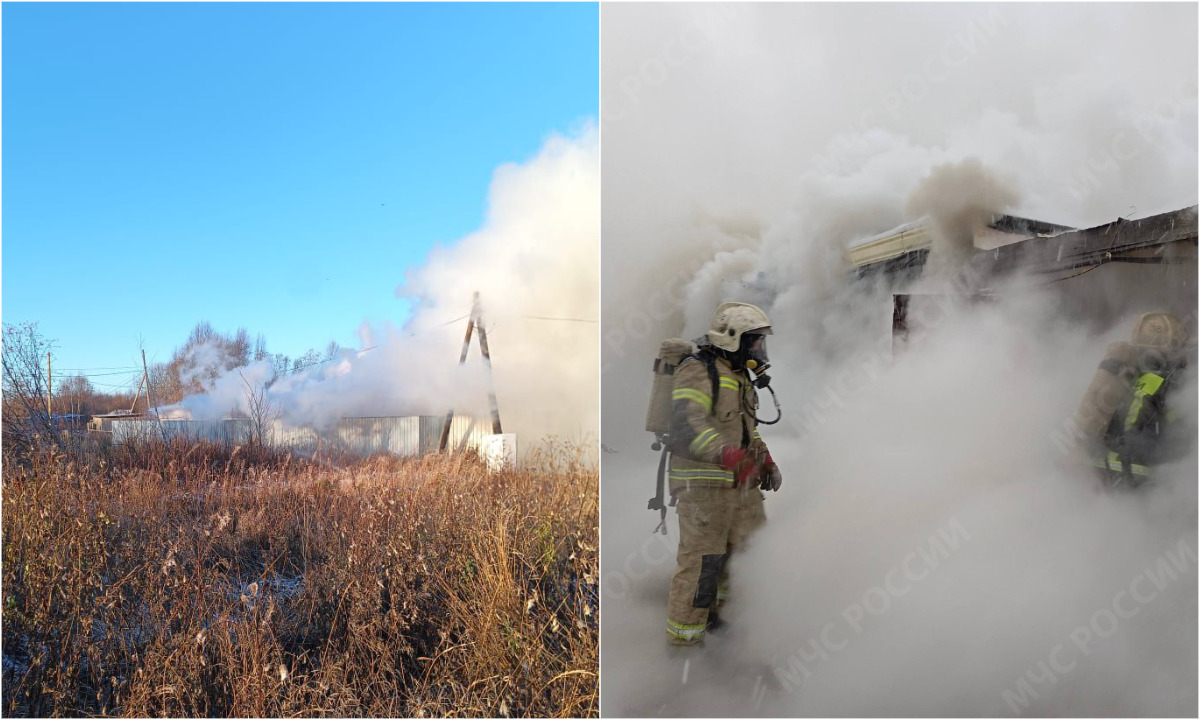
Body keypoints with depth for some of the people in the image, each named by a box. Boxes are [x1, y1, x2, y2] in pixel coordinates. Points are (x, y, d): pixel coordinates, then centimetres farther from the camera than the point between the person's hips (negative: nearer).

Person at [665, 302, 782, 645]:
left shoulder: (740, 377, 17)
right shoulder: (697, 371, -14)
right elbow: (687, 424, -30)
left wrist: (766, 461, 14)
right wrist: (728, 455, -44)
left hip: (739, 485, 9)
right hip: (703, 485, -9)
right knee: (701, 562, -5)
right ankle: (684, 636, 8)